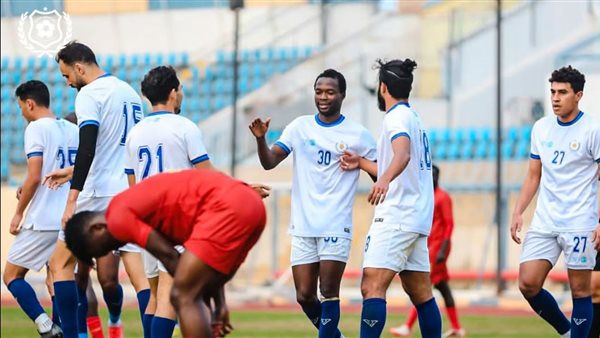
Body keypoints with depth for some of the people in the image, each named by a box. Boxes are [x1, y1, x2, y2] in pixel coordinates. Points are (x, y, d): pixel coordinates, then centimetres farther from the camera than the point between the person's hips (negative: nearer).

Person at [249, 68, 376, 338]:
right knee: (304, 296, 4)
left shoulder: (358, 135, 0)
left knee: (329, 293, -10)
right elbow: (269, 162, 0)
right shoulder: (300, 127, 7)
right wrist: (260, 139, -19)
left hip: (336, 226, -3)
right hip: (303, 225, 3)